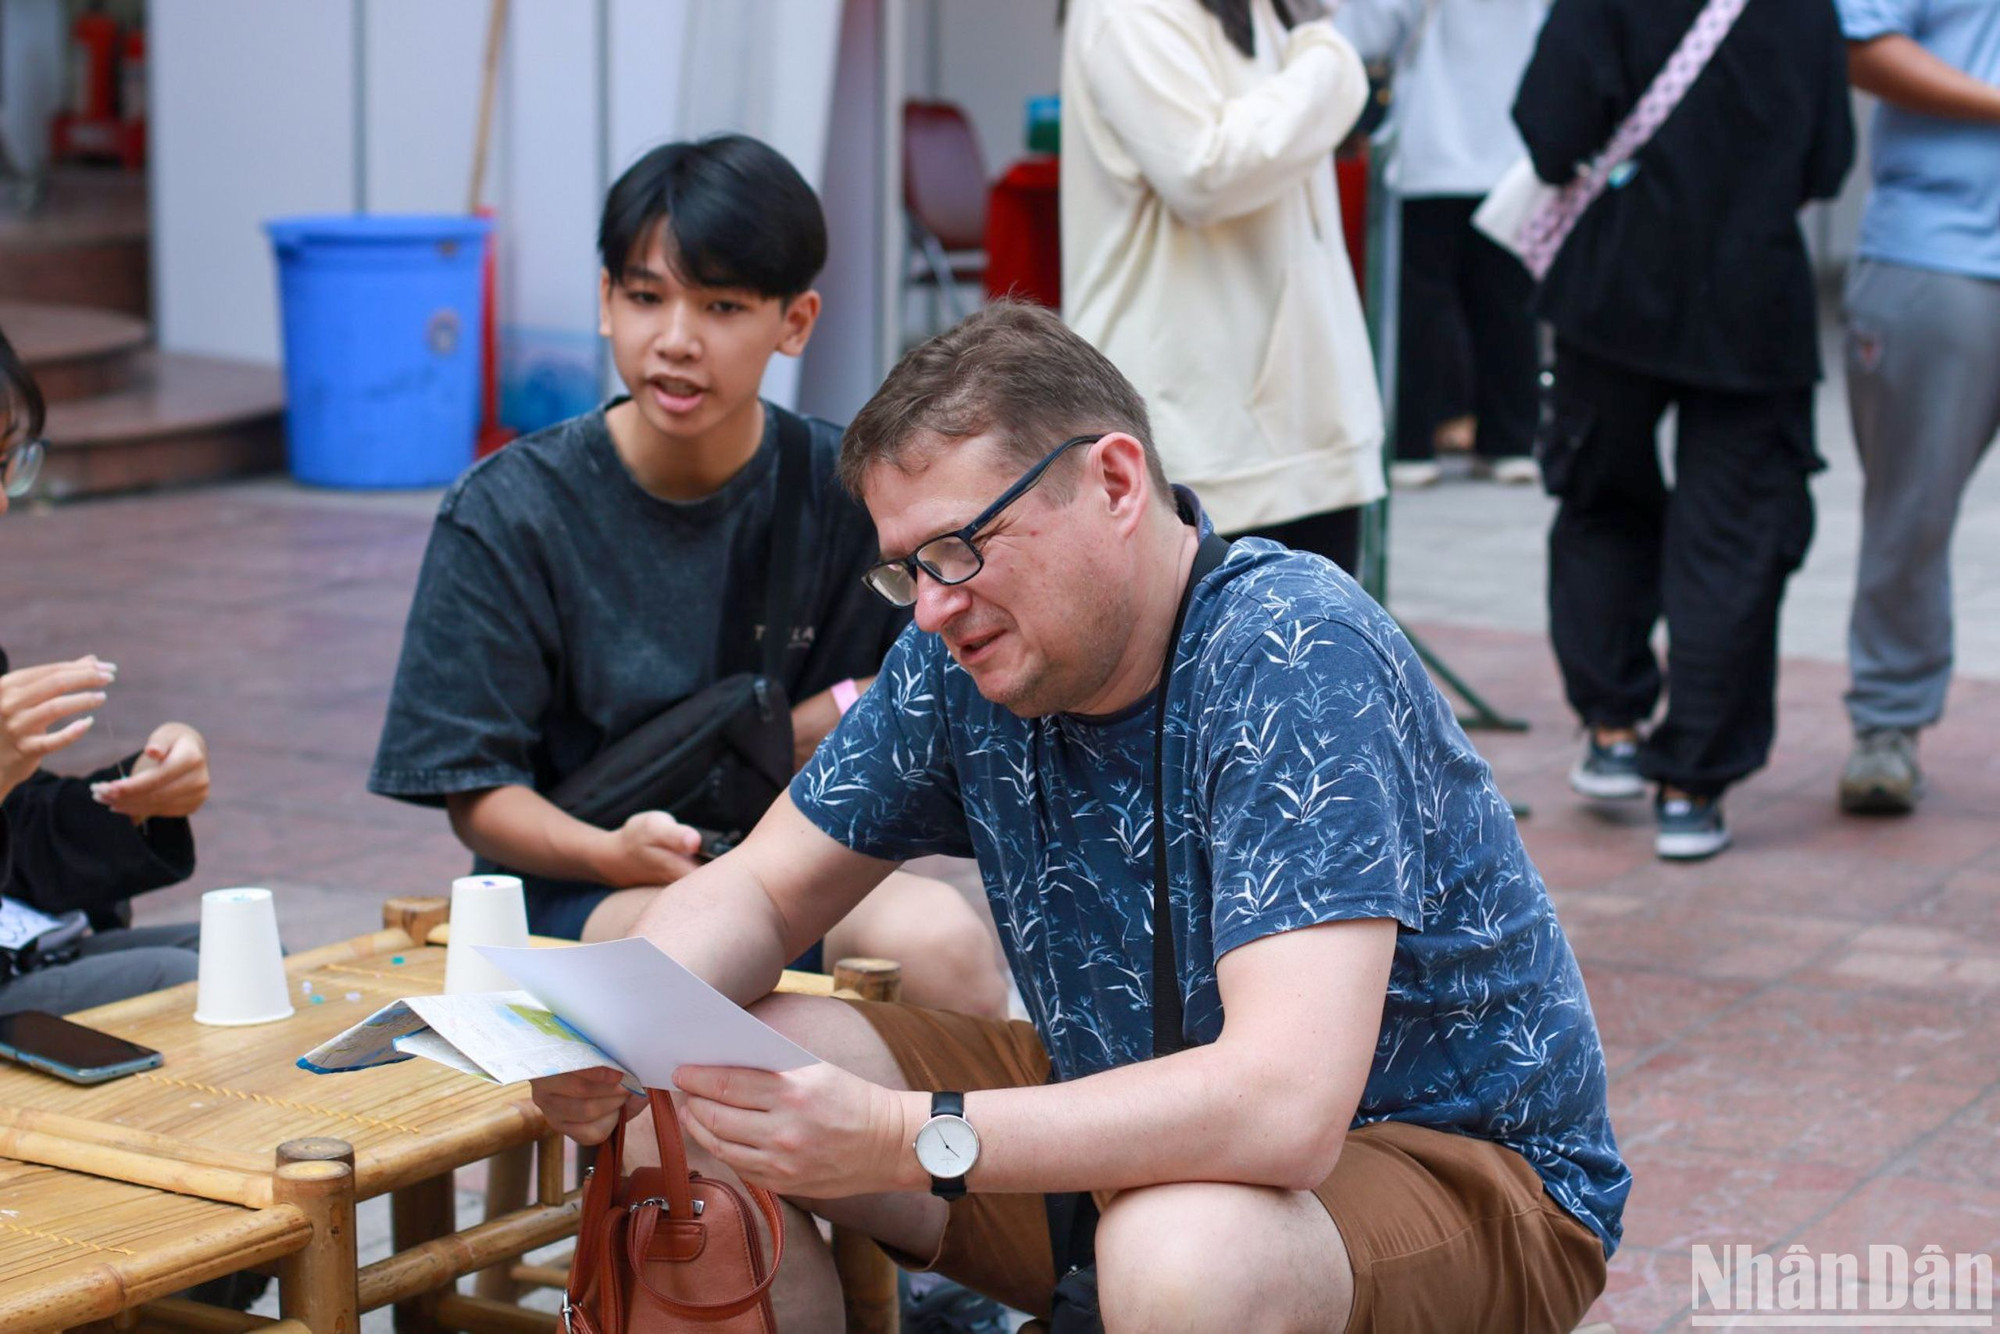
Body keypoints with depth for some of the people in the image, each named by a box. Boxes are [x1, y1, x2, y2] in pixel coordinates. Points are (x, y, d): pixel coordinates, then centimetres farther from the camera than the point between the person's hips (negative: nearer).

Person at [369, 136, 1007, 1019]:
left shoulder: (846, 491, 1)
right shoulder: (507, 514, -4)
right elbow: (476, 792, -3)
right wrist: (609, 851, -22)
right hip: (577, 885, -2)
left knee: (942, 942, -32)